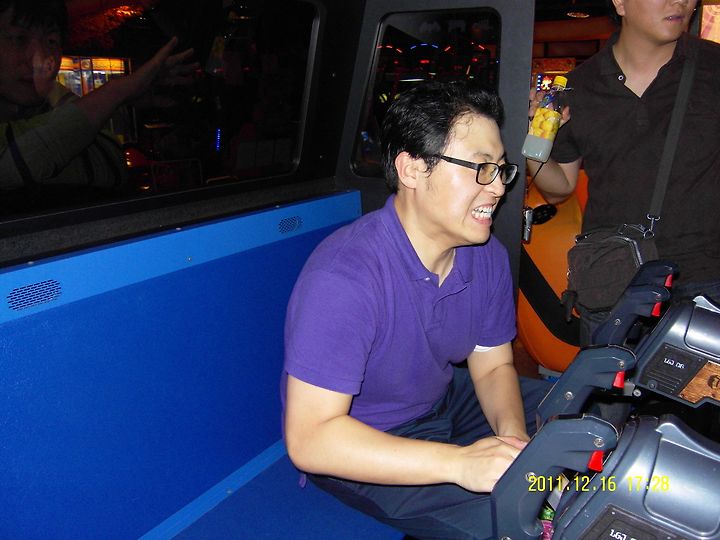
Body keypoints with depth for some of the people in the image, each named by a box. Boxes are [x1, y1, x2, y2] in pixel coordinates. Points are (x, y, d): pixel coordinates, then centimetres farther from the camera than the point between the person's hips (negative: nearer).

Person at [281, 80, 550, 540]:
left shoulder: (488, 256, -9)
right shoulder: (345, 277, -33)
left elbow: (493, 366, 1)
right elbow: (309, 438, -33)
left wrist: (512, 434, -21)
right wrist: (458, 462, -39)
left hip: (443, 399, 8)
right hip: (356, 448, -7)